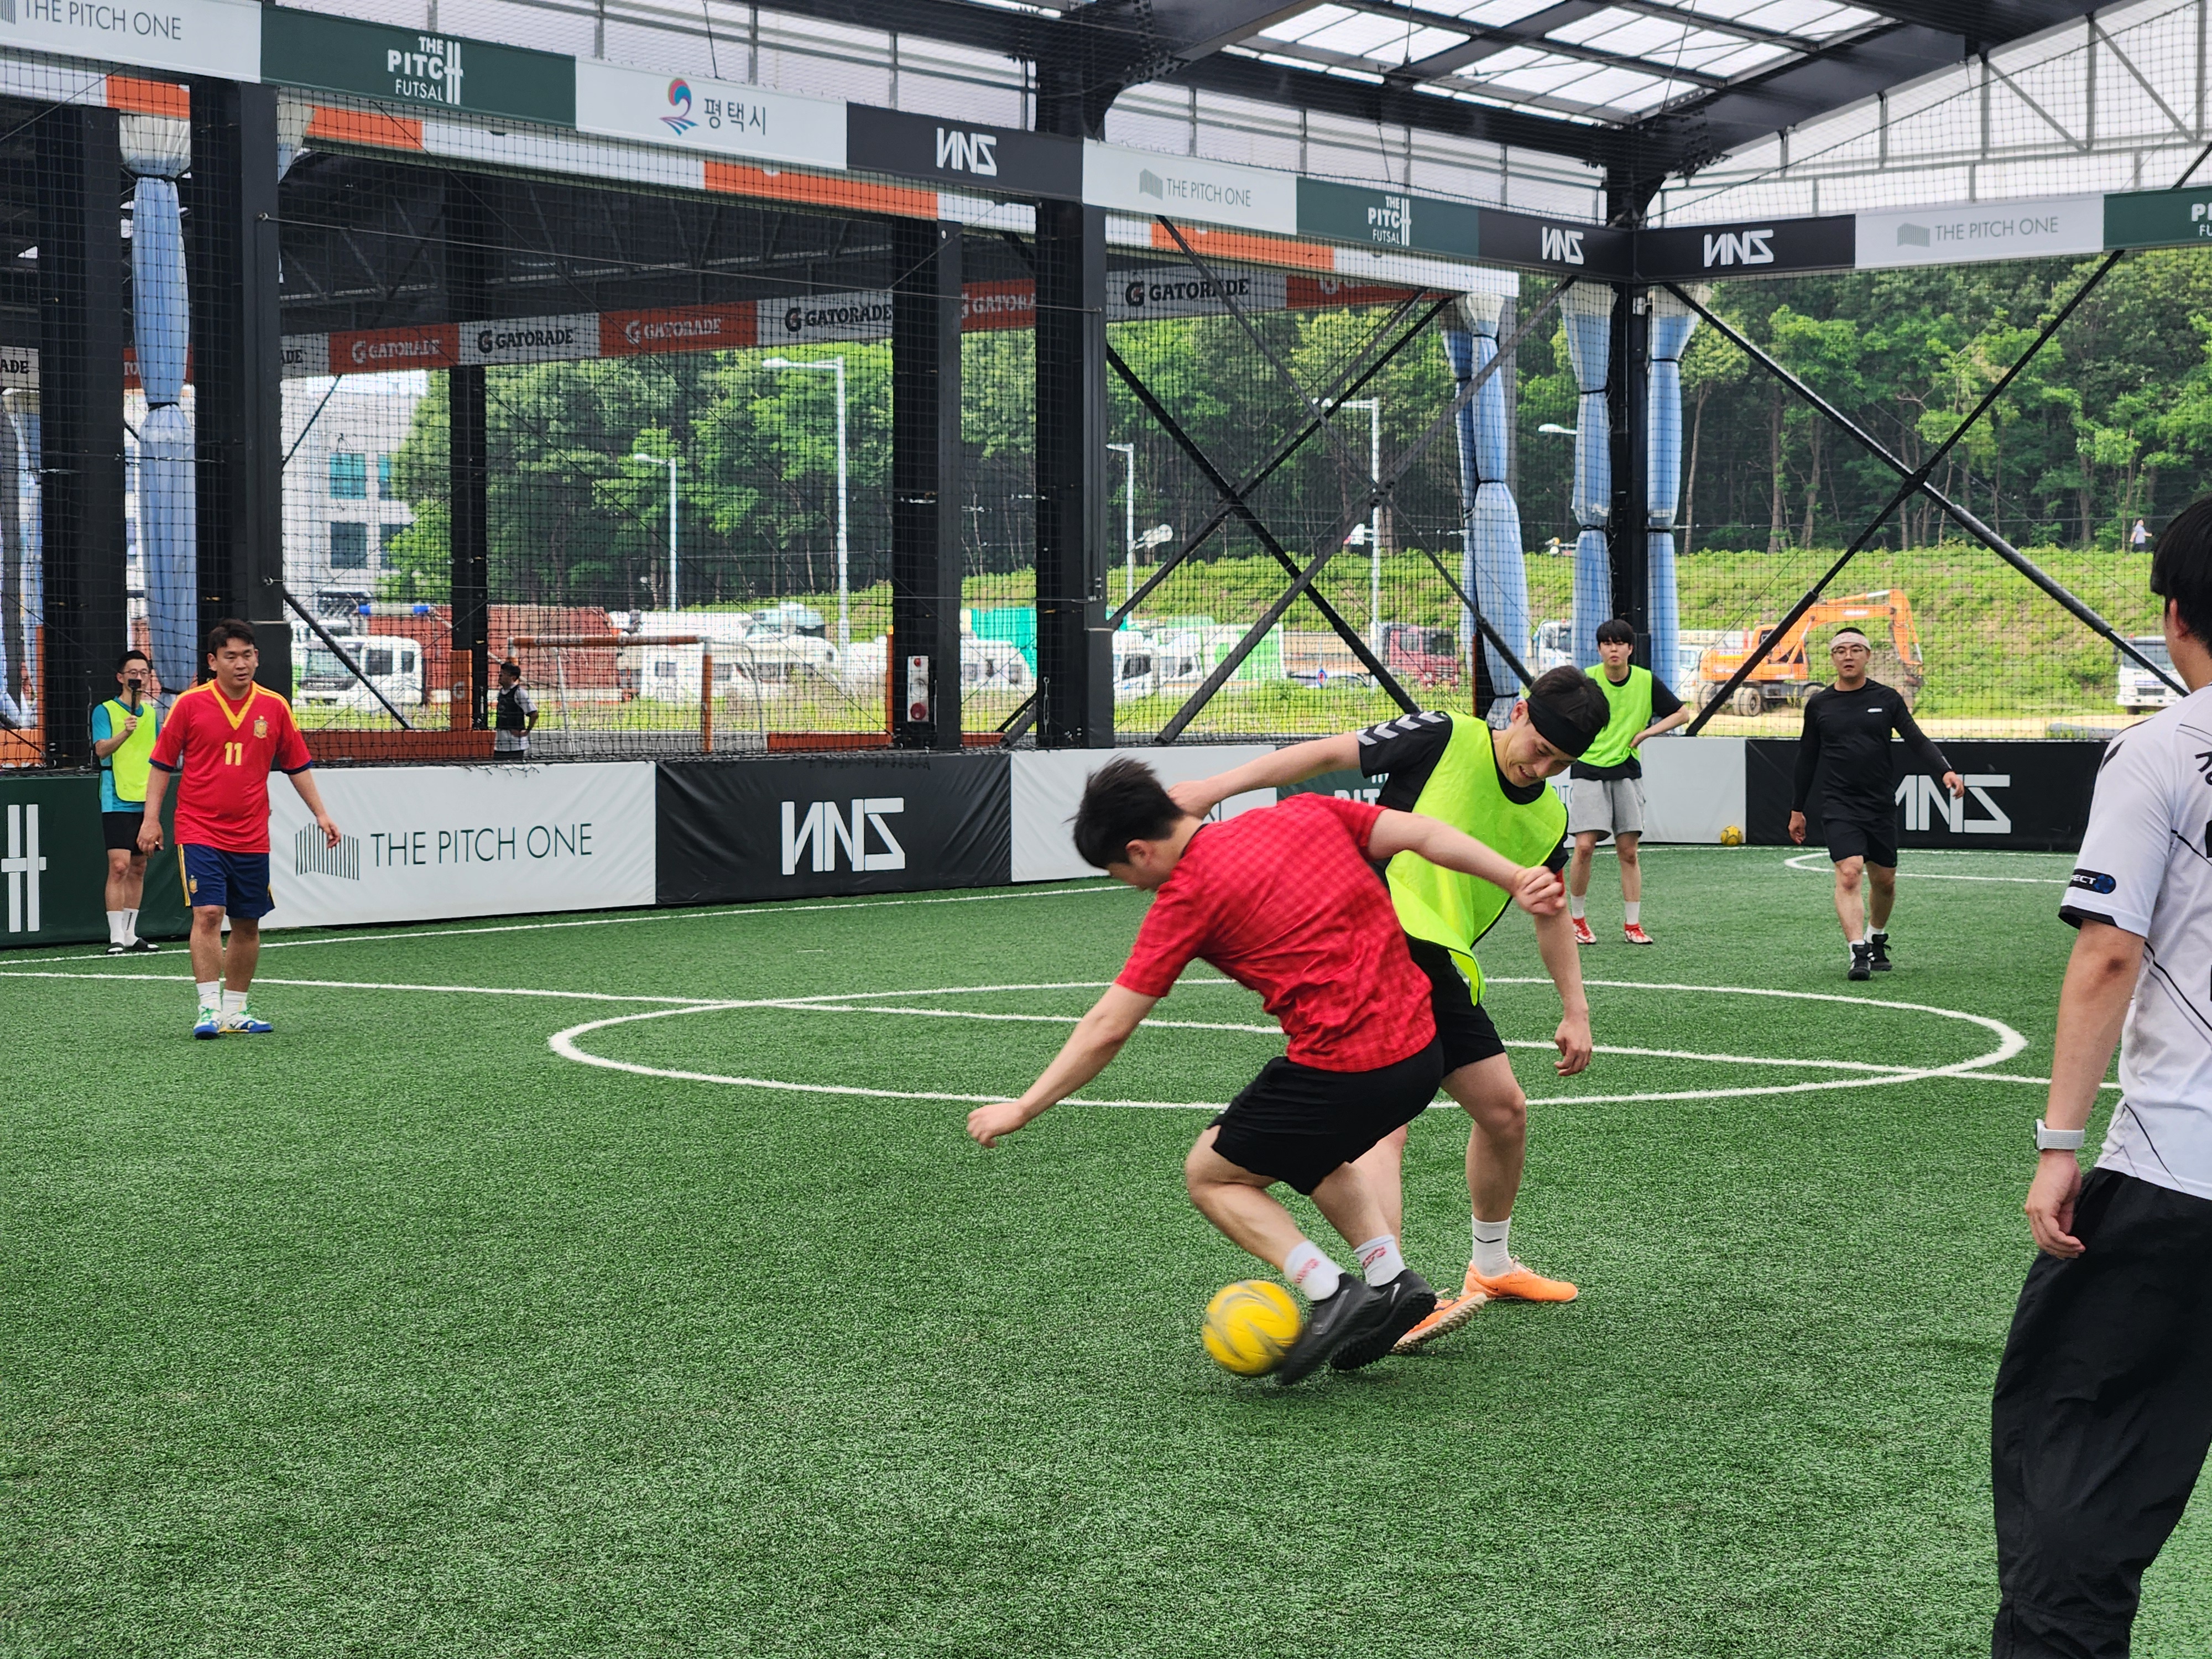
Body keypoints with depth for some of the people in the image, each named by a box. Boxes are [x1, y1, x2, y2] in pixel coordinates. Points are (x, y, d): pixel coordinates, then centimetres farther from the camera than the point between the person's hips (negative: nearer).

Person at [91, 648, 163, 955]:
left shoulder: (152, 712, 14)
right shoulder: (105, 710, -3)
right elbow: (101, 749, -17)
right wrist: (125, 732, -32)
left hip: (146, 801, 6)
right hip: (117, 801, -6)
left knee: (138, 869, 9)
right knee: (119, 866, -13)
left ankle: (130, 935, 16)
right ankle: (115, 938, -12)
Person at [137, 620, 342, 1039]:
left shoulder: (275, 707, 3)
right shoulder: (190, 705, -4)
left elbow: (297, 765, 12)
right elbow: (161, 764, 2)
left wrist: (320, 813, 7)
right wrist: (151, 819, -4)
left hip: (251, 838, 3)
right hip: (199, 833, -3)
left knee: (248, 925, 8)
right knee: (207, 914, -16)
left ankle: (235, 1011, 20)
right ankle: (209, 1009, -16)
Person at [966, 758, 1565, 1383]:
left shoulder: (1186, 895, -5)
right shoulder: (1304, 814, 10)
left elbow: (1107, 1028, -2)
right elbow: (1420, 833, 4)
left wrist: (1022, 1108, 6)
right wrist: (1517, 878, 5)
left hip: (1340, 1070, -8)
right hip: (1422, 1050, 8)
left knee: (1210, 1175, 13)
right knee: (1313, 1155, 33)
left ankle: (1332, 1294, -4)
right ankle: (1390, 1278, 16)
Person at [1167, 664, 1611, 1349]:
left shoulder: (1547, 819, 10)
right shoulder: (1445, 740, -8)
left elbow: (1550, 913, 25)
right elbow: (1329, 754, -7)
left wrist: (1575, 1010, 23)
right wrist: (1217, 786, -13)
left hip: (1439, 967, 7)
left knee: (1505, 1110, 13)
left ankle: (1491, 1265, 35)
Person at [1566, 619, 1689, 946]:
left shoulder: (1647, 681, 1)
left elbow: (1681, 713, 10)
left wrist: (1645, 733, -1)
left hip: (1626, 772, 2)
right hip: (1588, 771, -2)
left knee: (1629, 851, 2)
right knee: (1584, 847, -12)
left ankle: (1632, 925, 11)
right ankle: (1576, 919, 5)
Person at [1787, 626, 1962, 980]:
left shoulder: (1886, 698, 4)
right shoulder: (1818, 705, 5)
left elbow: (1917, 741, -1)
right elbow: (1807, 758, 14)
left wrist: (1945, 771, -19)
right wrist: (1797, 810, 16)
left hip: (1881, 805, 2)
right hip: (1839, 805, -2)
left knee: (1884, 881, 10)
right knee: (1849, 872, -19)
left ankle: (1877, 938, 37)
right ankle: (1858, 953, -24)